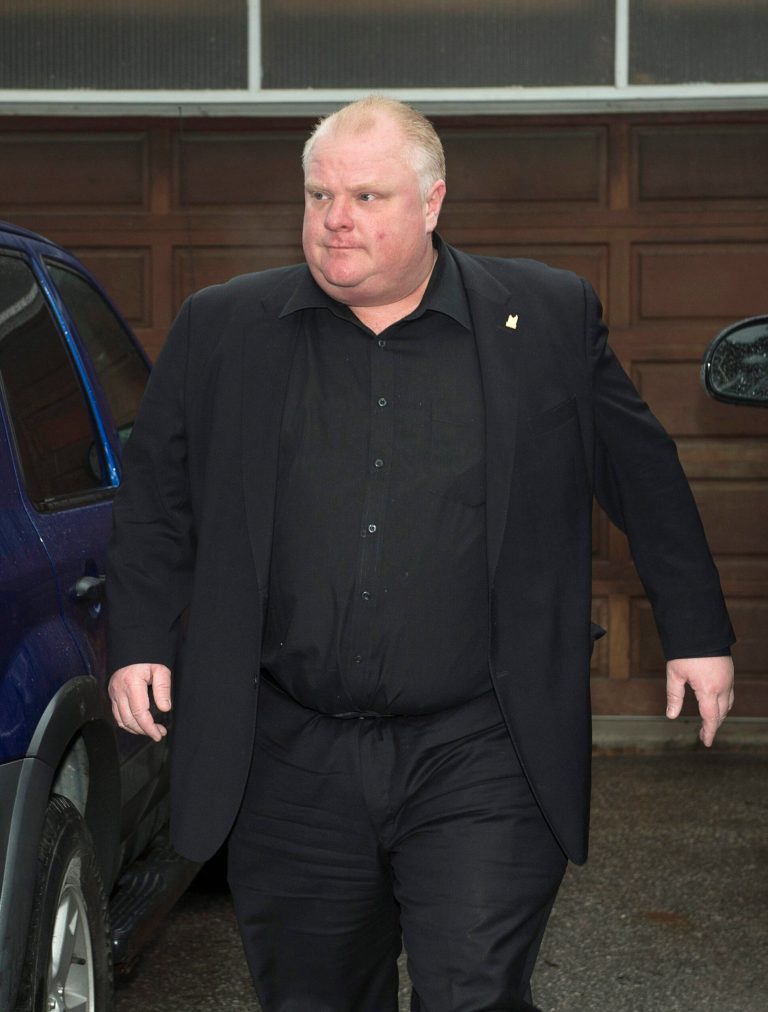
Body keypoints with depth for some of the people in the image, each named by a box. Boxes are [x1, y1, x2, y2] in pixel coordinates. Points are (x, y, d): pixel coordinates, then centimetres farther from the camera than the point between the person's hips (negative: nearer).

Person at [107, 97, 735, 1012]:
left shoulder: (551, 317, 3)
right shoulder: (220, 330, 7)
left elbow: (646, 480, 10)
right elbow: (156, 500, 13)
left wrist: (697, 633, 11)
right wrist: (139, 640, 3)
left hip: (479, 763, -2)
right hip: (290, 762, 2)